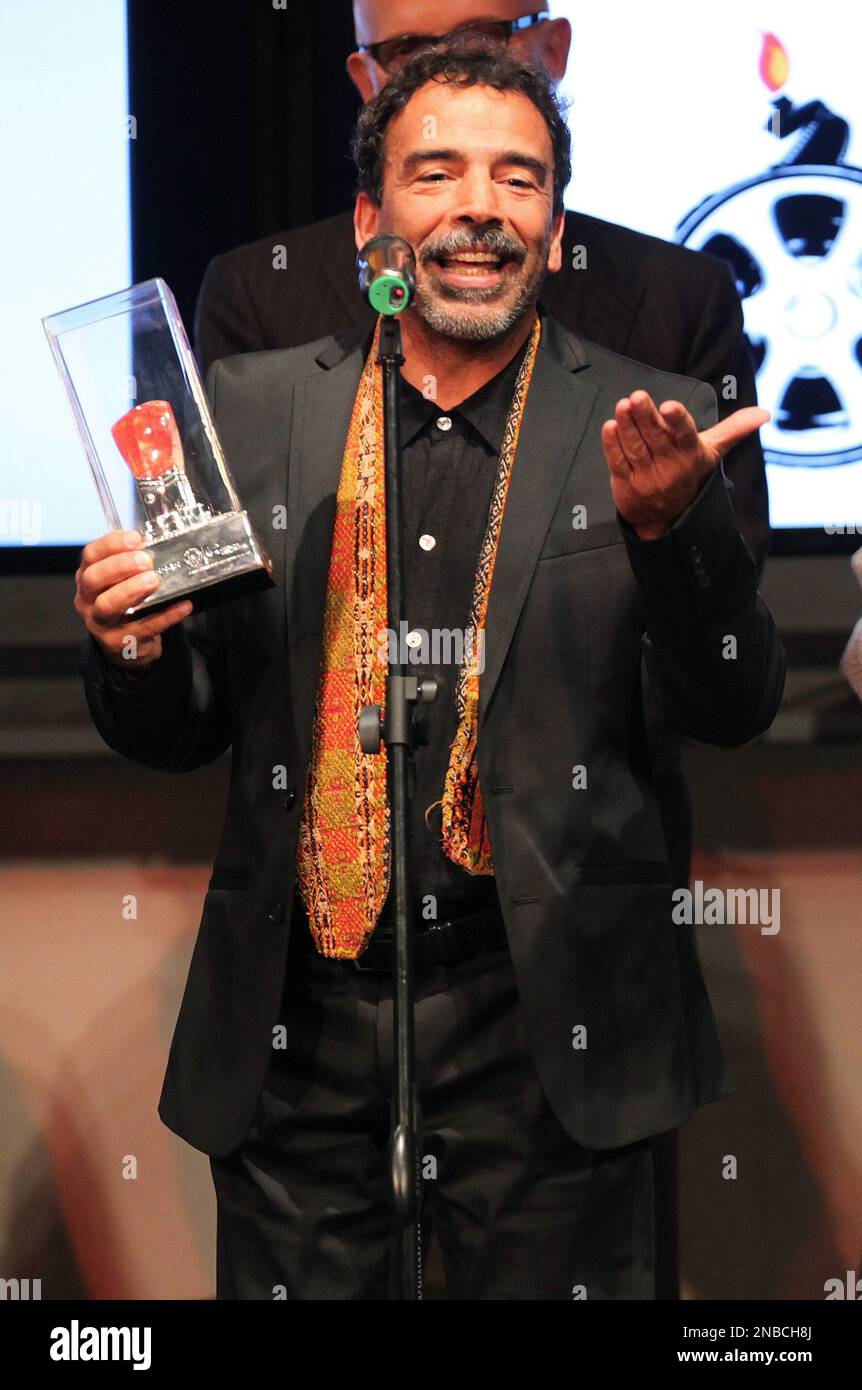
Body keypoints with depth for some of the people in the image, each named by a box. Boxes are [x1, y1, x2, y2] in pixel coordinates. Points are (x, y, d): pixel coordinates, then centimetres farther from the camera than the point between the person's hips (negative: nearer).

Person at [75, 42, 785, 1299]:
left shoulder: (646, 430, 1)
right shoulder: (253, 410, 6)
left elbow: (735, 712, -4)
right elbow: (177, 735, 10)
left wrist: (671, 526, -21)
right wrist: (135, 649, -13)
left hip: (541, 1022, -1)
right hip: (295, 1017, 2)